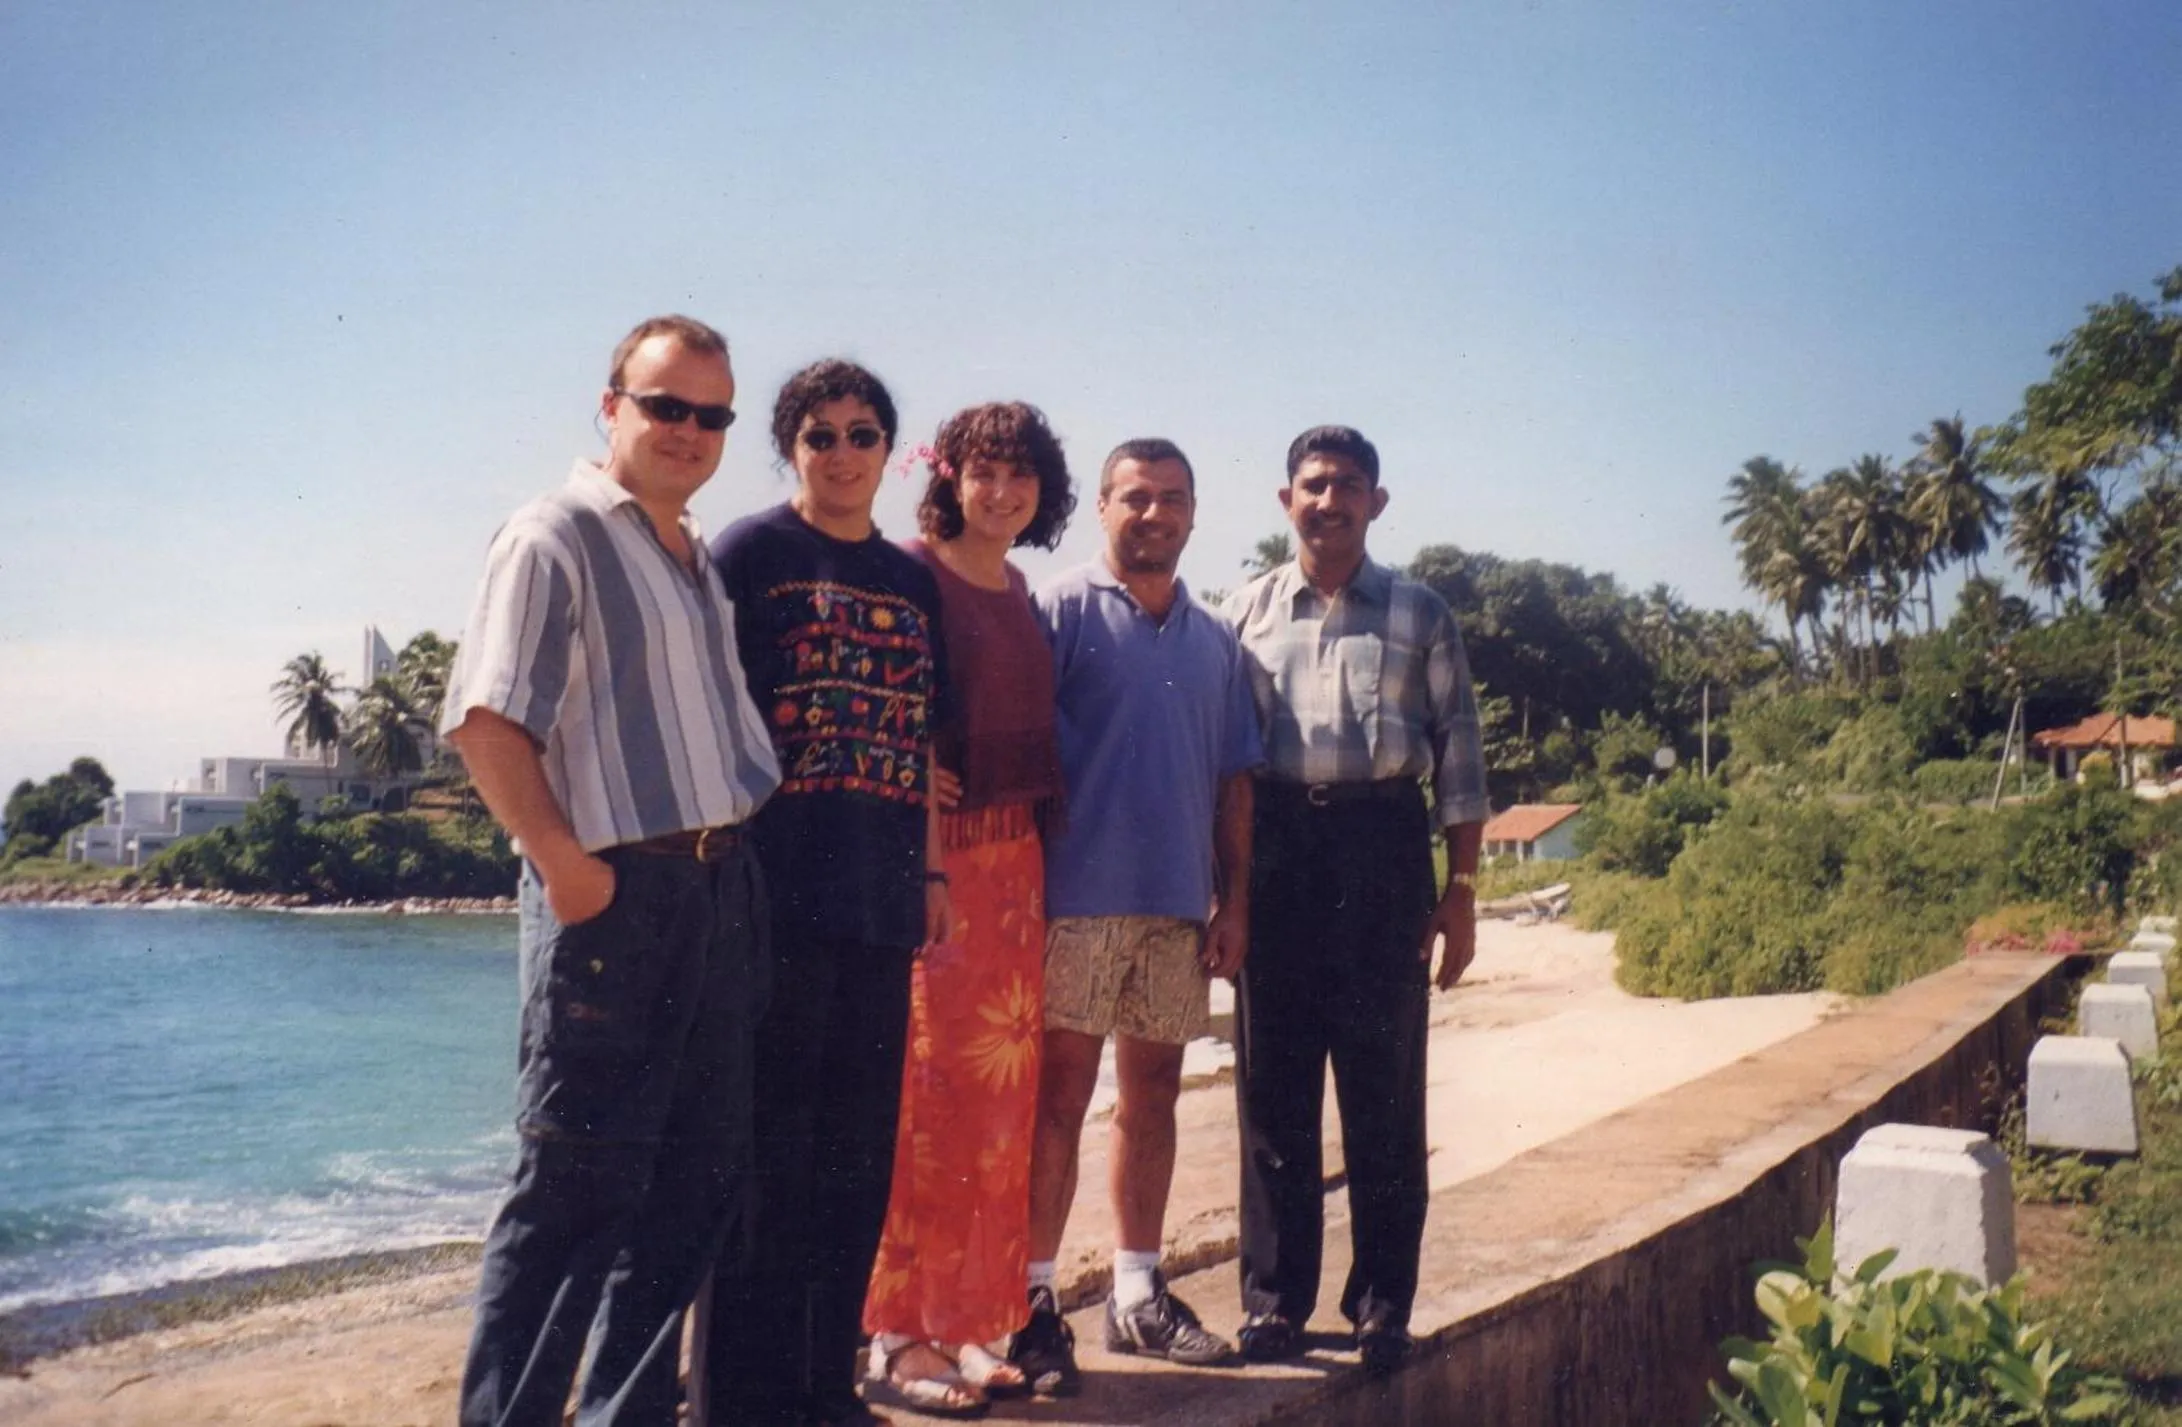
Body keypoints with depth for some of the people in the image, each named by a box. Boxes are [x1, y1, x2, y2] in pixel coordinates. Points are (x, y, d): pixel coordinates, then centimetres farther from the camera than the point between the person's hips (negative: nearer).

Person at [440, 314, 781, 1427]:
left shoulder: (701, 559, 19)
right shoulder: (556, 537, -5)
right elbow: (486, 721, -14)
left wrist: (736, 860, 14)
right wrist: (565, 866, -19)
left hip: (722, 890, 8)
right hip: (616, 894, -8)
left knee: (695, 1179, 13)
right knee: (575, 1186, -4)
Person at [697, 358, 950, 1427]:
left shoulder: (913, 579, 16)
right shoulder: (748, 553, 1)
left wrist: (932, 870, 11)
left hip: (881, 899, 6)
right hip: (776, 892, -5)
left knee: (855, 1156, 11)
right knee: (765, 1153, 0)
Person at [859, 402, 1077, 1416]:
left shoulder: (1020, 591, 16)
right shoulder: (913, 575, -6)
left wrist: (1043, 832, 13)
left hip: (1015, 858, 7)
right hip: (933, 854, -7)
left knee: (1000, 1101, 10)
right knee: (927, 1100, -4)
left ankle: (969, 1323, 20)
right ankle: (898, 1337, 6)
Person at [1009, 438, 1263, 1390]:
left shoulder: (1215, 640, 14)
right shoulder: (1061, 609, -1)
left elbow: (1234, 779, 14)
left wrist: (1234, 900, 7)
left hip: (1181, 906, 5)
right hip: (1079, 898, -5)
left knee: (1152, 1096, 12)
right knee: (1060, 1097, -1)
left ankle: (1138, 1293, 23)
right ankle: (1035, 1299, 8)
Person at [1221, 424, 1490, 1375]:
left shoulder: (1419, 616, 10)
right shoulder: (1246, 614, 11)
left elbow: (1458, 751, 8)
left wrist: (1461, 887, 1)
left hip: (1384, 846, 0)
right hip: (1276, 845, 1)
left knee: (1385, 1091, 3)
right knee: (1273, 1085, 5)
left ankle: (1383, 1303, 15)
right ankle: (1274, 1297, 16)